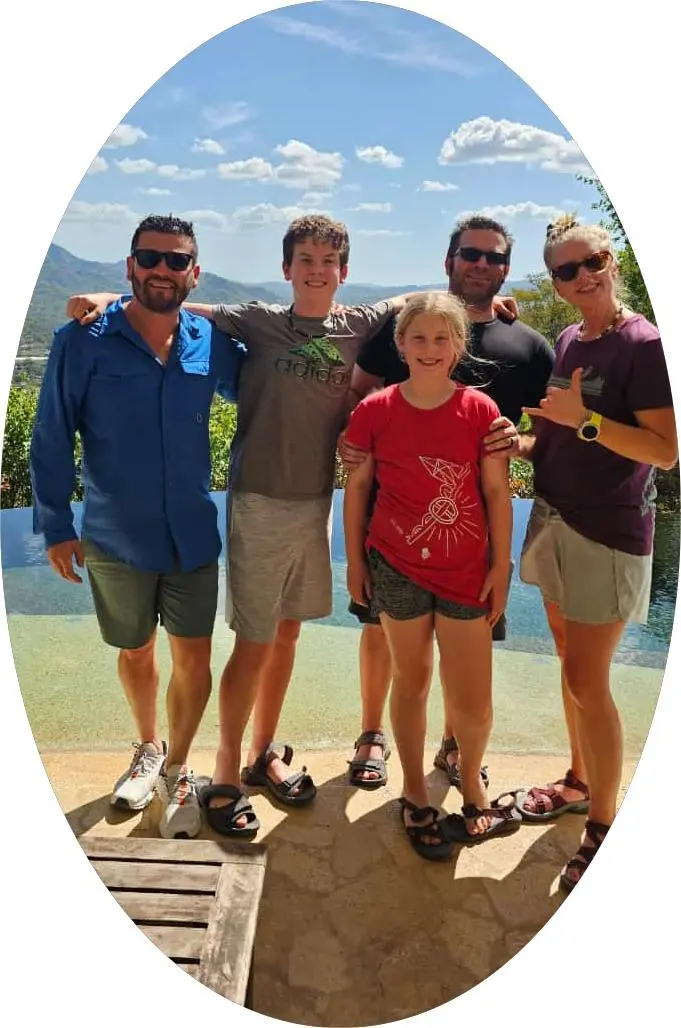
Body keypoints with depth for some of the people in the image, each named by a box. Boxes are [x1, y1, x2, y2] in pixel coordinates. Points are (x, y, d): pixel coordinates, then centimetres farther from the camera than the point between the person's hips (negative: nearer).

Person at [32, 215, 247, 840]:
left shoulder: (211, 343, -3)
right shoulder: (83, 342, -10)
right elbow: (52, 439, -7)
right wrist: (56, 525, -8)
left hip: (193, 536, 1)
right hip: (115, 538, -1)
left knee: (193, 657, 6)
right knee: (136, 652, 18)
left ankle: (177, 769, 29)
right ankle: (148, 749, 44)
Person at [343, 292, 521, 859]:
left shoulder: (480, 409, -6)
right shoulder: (375, 411, -5)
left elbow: (497, 493, -2)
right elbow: (357, 487, 3)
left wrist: (501, 566, -2)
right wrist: (355, 560, 4)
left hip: (467, 572, 0)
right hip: (397, 568, 0)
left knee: (472, 701, 5)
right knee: (411, 682, 14)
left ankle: (470, 779, 37)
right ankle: (416, 795, 35)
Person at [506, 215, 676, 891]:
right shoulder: (565, 343, 10)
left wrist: (584, 419, -24)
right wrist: (521, 443, -5)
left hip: (609, 532, -7)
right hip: (555, 520, 7)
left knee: (586, 678, -4)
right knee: (571, 662, 16)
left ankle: (602, 826, 13)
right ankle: (579, 782, 34)